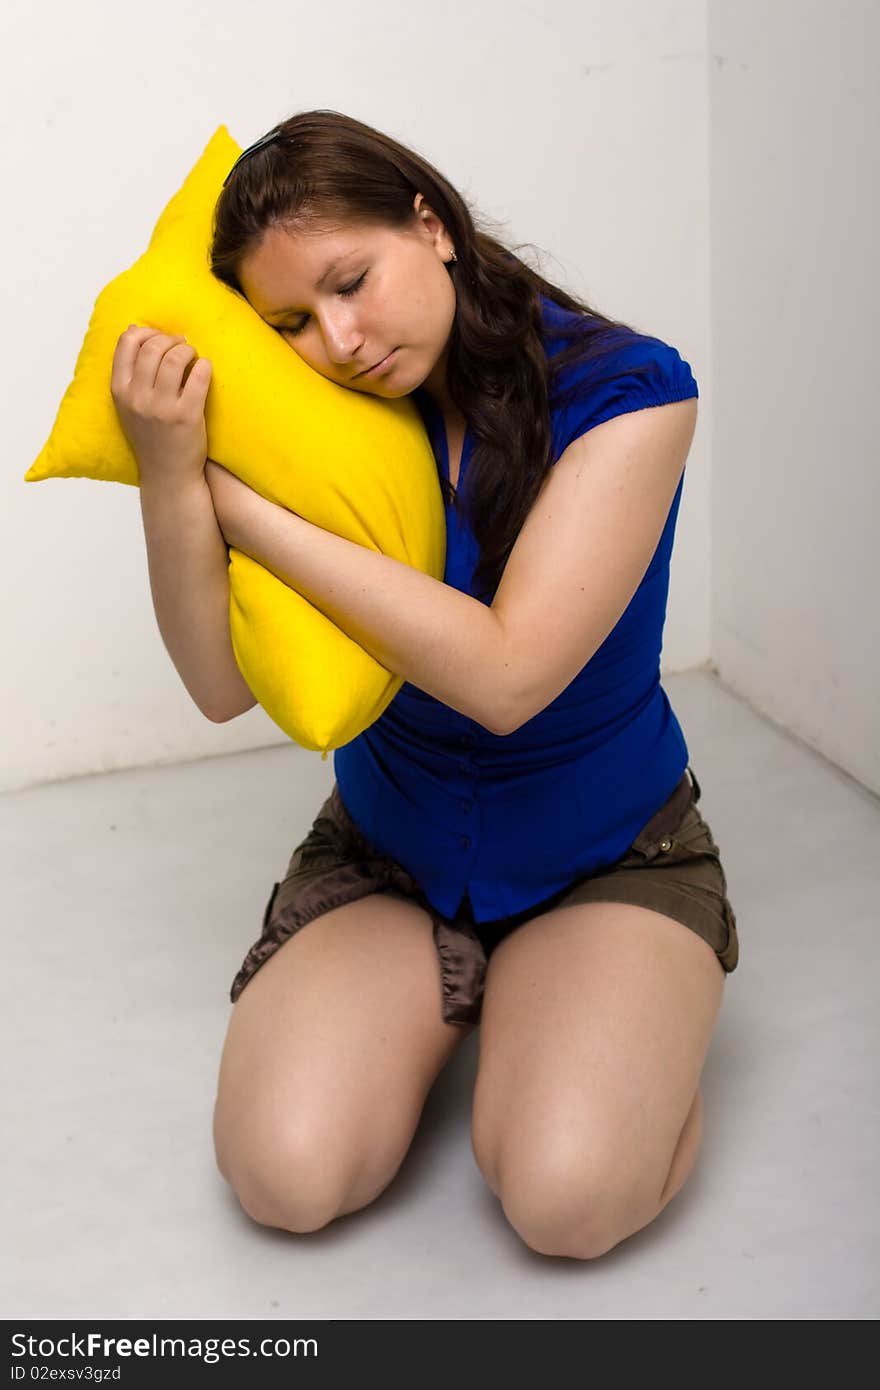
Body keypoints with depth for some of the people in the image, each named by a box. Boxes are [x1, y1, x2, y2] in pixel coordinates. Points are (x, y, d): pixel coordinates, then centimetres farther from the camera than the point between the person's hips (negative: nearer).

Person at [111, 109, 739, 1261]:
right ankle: (452, 995, 10)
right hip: (387, 852, 3)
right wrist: (172, 480, -29)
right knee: (287, 1176, -20)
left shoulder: (621, 390, -18)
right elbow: (224, 686, -12)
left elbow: (504, 674, -28)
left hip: (605, 858, -3)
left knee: (568, 1198, -27)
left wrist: (246, 508, -26)